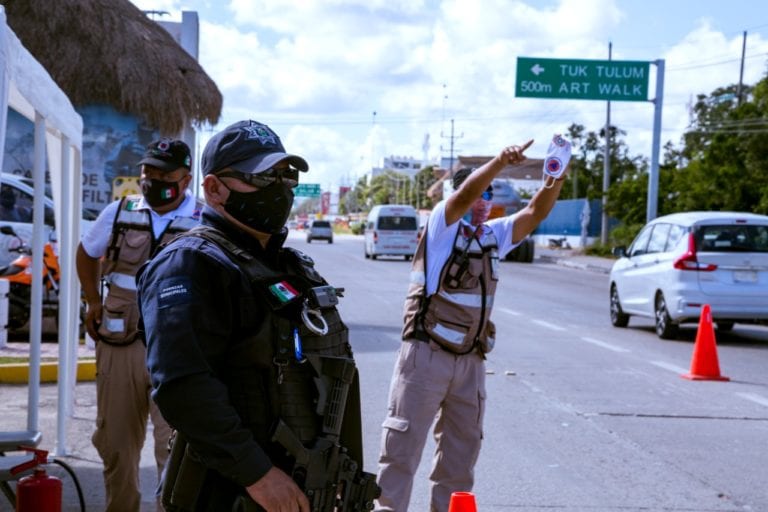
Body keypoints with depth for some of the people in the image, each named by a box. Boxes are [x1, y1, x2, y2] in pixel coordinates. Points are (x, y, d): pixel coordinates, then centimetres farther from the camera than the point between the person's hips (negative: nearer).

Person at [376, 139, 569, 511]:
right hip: (427, 353, -6)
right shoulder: (442, 223, -3)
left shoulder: (494, 235, 14)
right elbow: (465, 193, -21)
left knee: (461, 450, 13)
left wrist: (555, 178, -15)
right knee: (402, 445, -3)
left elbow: (536, 212, 3)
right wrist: (500, 162, -36)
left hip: (471, 360, 7)